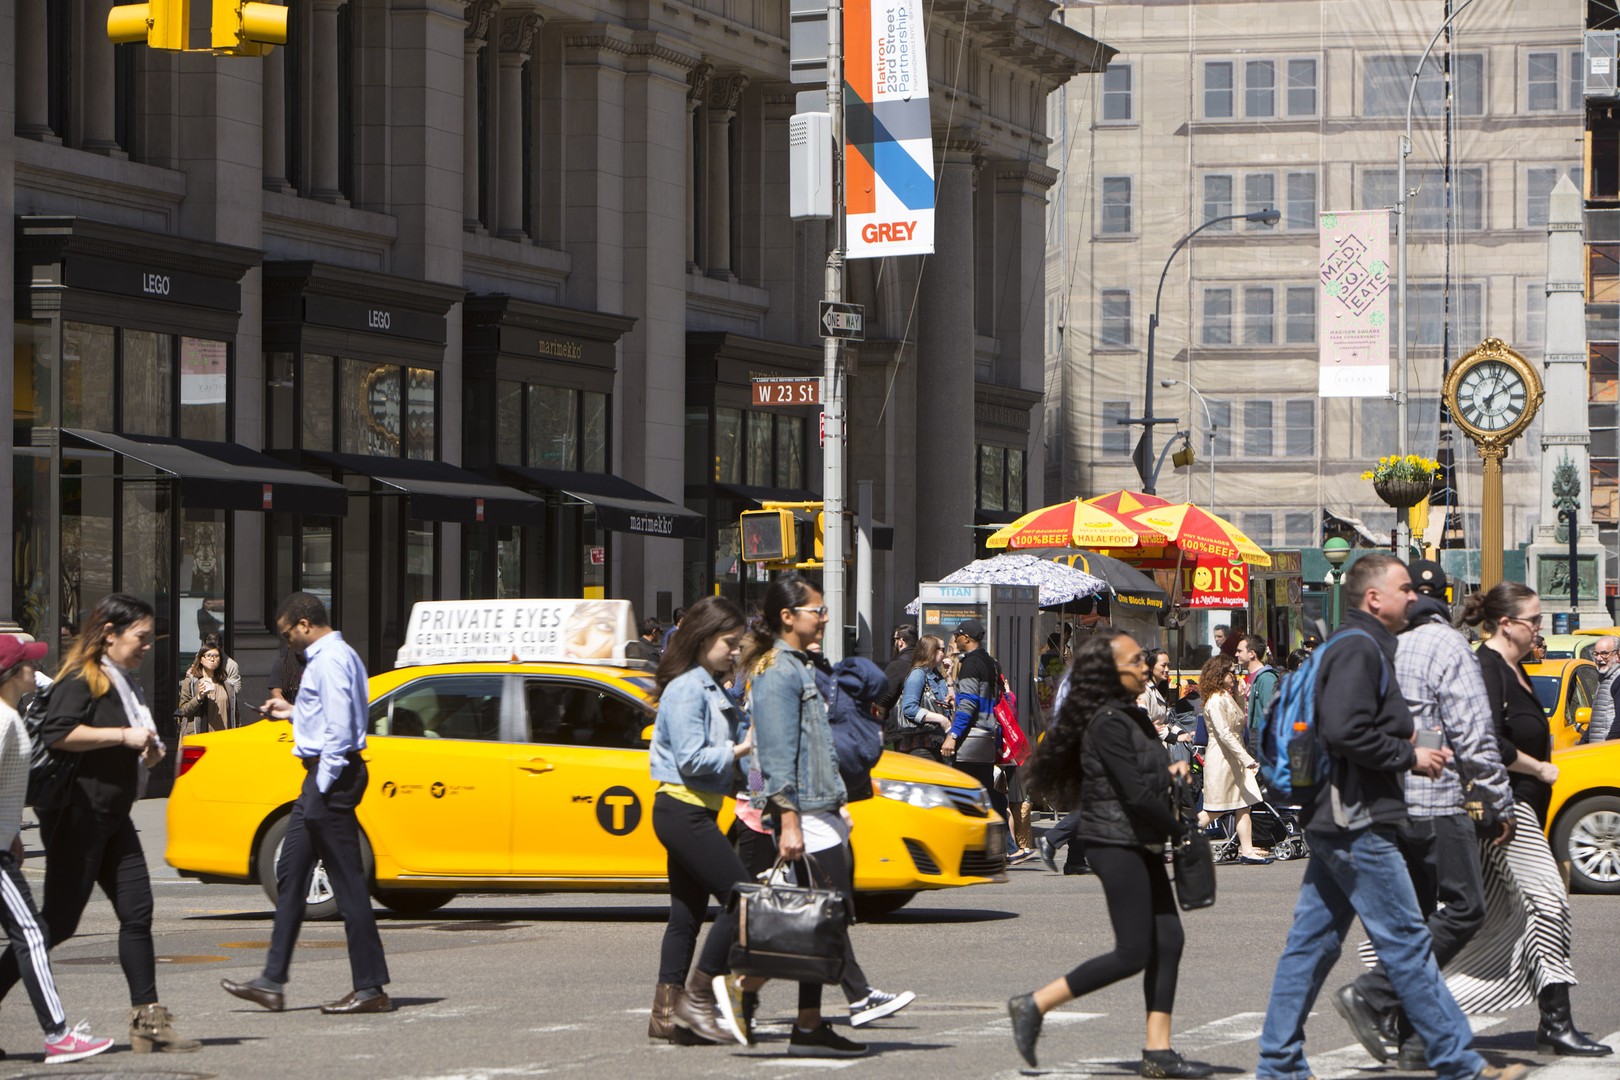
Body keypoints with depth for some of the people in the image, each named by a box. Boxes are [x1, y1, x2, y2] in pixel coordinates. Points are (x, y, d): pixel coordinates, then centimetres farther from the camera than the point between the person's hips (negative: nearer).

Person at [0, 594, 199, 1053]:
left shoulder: (125, 683, 19)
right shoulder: (81, 680, -11)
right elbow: (56, 733, -26)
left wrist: (146, 753, 10)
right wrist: (124, 736, -25)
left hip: (113, 820, 9)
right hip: (77, 819, -9)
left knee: (137, 913, 2)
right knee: (60, 921, -8)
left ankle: (147, 1020, 3)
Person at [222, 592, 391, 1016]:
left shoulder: (331, 660, -15)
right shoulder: (332, 656, 17)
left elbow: (340, 728, -21)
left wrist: (323, 787, -21)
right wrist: (293, 713, 24)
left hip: (332, 774, -11)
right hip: (323, 776, 11)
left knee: (347, 881, -8)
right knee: (290, 874, 12)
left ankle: (371, 988, -5)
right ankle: (272, 983, 15)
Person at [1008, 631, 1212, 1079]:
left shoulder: (1131, 716, 15)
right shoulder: (1108, 723, -17)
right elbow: (1136, 795, -20)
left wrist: (1169, 772, 4)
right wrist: (1179, 828, -9)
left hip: (1141, 845, 10)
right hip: (1117, 844, -10)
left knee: (1168, 942, 5)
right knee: (1133, 953, -9)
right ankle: (1033, 1006, -1)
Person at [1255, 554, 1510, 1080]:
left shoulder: (1360, 646, 20)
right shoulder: (1359, 648, -13)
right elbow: (1345, 731, -24)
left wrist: (1415, 753, 14)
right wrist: (1409, 756, -14)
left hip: (1335, 822, 11)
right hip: (1358, 823, -11)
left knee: (1311, 942, 9)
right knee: (1406, 941, -6)